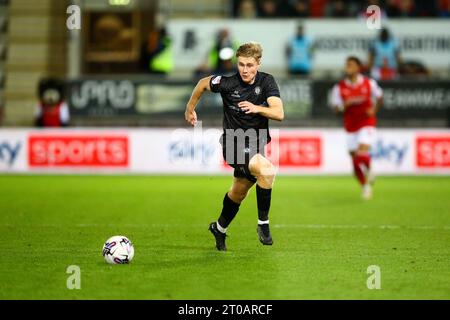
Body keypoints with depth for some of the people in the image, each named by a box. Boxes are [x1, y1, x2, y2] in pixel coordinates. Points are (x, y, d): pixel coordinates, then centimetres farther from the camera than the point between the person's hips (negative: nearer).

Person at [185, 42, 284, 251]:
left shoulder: (266, 82, -9)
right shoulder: (227, 83, -16)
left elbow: (279, 114, -18)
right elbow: (203, 83, 5)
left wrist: (257, 108, -35)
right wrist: (190, 108, 16)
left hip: (256, 145, 5)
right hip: (234, 145, -5)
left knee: (239, 192, 22)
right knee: (267, 170, -30)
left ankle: (220, 228, 47)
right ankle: (263, 224, -17)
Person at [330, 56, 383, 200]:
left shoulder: (369, 83, -3)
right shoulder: (339, 87, -3)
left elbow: (379, 97, 13)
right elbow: (336, 107, -5)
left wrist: (374, 110, -3)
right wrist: (348, 103, -23)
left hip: (367, 123, -2)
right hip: (351, 127, 2)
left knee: (362, 152, -24)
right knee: (355, 159, 5)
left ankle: (368, 172, 7)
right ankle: (365, 185, 26)